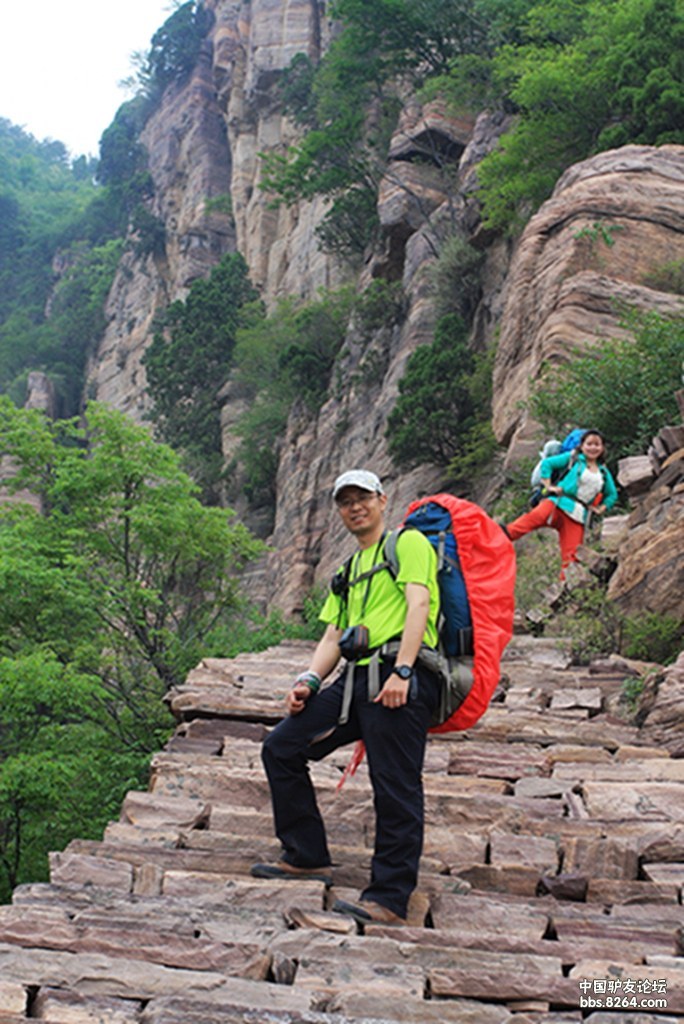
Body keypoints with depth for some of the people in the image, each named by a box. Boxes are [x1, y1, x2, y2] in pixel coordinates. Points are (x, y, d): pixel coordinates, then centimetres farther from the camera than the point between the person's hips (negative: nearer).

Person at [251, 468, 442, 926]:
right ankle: (308, 857, 11)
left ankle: (390, 899, -6)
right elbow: (333, 635, 22)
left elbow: (418, 604, -8)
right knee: (280, 748, 3)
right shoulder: (347, 572, 29)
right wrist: (310, 680, 3)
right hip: (355, 680, 8)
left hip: (400, 680, -8)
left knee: (396, 788, -10)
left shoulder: (409, 543, 7)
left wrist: (401, 672, -20)